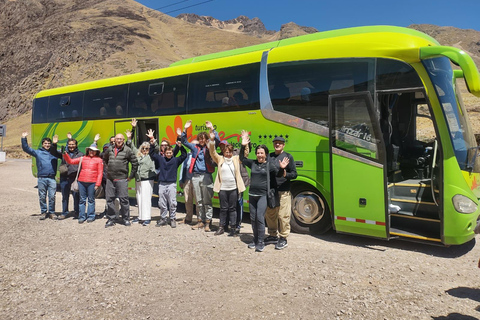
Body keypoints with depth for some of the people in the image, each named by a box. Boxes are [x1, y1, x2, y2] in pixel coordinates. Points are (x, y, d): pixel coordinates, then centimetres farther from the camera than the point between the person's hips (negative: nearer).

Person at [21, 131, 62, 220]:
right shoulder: (38, 152, 12)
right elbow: (26, 148, 9)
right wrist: (24, 138, 1)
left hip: (52, 178, 0)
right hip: (41, 178, 0)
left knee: (52, 197, 0)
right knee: (42, 197, 5)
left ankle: (51, 212, 11)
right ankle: (43, 212, 17)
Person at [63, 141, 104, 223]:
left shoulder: (99, 160, 5)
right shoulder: (83, 158, 14)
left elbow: (100, 173, 1)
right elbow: (70, 161, 16)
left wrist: (97, 184, -5)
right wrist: (65, 155, 1)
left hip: (92, 183, -3)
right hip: (81, 182, 3)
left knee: (91, 199, 4)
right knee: (82, 199, 7)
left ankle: (91, 216, 13)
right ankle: (81, 216, 13)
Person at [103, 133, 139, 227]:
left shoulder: (127, 150, -3)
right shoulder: (110, 149, 10)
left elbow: (135, 163, 0)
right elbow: (105, 158, 29)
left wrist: (131, 175, 1)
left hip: (122, 178, -4)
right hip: (110, 178, 5)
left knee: (123, 199, -3)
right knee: (109, 199, 7)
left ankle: (126, 219, 9)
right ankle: (112, 218, 19)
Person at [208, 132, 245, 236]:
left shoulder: (236, 159, 7)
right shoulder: (220, 159, 6)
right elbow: (212, 152, -5)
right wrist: (212, 141, -20)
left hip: (233, 188, 0)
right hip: (222, 188, 0)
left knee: (232, 208, 7)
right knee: (223, 208, 9)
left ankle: (233, 228, 15)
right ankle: (221, 227, 20)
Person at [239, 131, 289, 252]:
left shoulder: (269, 165, -1)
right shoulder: (253, 163, 9)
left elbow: (278, 173, -6)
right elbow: (242, 158, 12)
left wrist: (282, 168, -27)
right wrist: (243, 146, 0)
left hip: (263, 195, -5)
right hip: (252, 194, 5)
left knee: (260, 217, -13)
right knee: (253, 218, 9)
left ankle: (261, 242, -4)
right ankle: (255, 240, 22)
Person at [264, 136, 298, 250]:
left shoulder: (288, 156, 1)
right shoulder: (269, 156, 14)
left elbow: (294, 174, -1)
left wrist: (286, 175, -21)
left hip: (283, 192, -5)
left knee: (283, 216, -4)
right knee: (270, 215, 12)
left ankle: (283, 238, 8)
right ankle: (273, 236, 27)